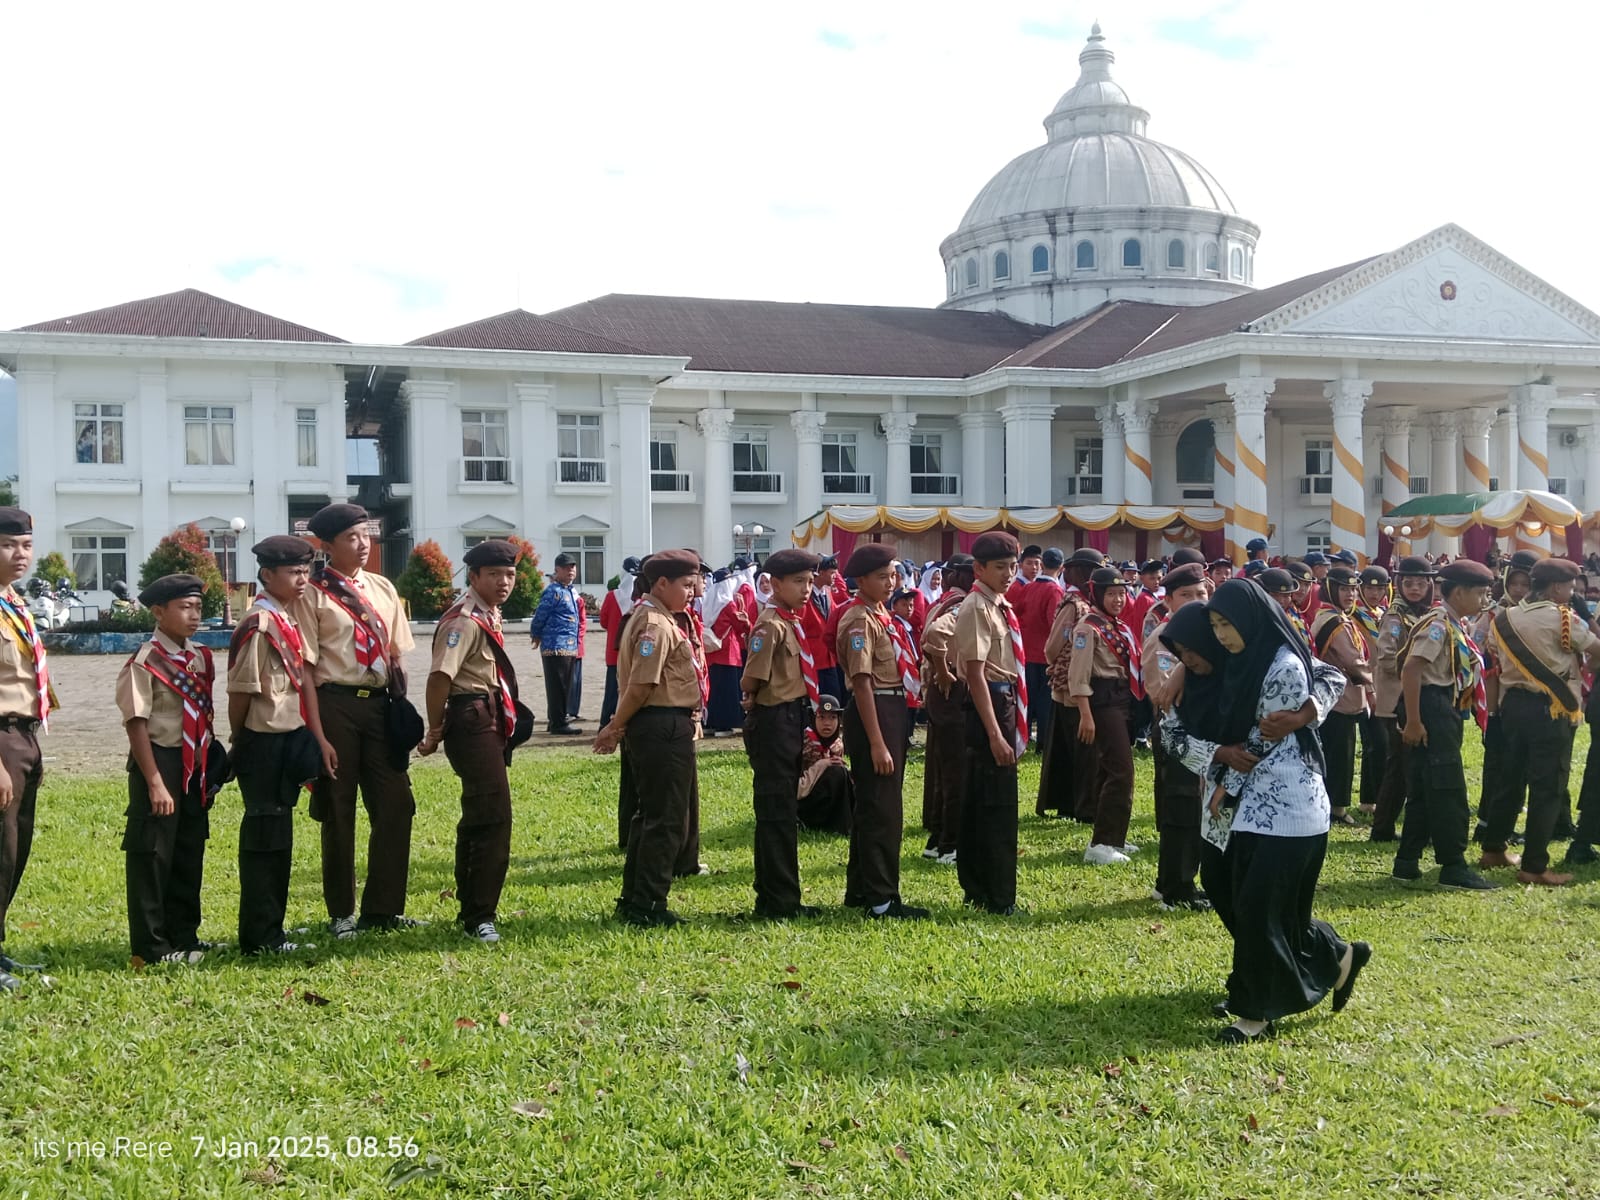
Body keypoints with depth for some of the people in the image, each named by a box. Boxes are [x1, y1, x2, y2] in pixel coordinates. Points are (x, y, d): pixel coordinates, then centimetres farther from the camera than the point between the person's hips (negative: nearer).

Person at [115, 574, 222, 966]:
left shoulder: (200, 658, 7)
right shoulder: (145, 663, -15)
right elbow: (136, 725, -17)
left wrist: (210, 763, 10)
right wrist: (155, 783, -19)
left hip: (195, 764, 8)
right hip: (159, 761, -7)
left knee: (190, 851, 15)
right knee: (152, 854, 1)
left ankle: (184, 936, 28)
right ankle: (151, 947, 11)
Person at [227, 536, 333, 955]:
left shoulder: (289, 621, 12)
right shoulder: (259, 624, -16)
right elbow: (242, 690, -15)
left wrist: (319, 738, 6)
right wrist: (240, 744, -4)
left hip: (291, 742, 9)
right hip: (265, 744, -9)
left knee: (279, 840, 14)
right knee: (263, 839, -1)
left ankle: (270, 931, 22)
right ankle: (260, 937, 7)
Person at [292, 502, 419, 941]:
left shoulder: (383, 589, 11)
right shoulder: (313, 594, -6)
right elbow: (305, 664, -9)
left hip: (380, 703, 5)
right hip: (336, 705, -5)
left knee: (395, 804, 4)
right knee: (337, 808, 6)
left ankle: (384, 907, 17)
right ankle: (341, 911, 20)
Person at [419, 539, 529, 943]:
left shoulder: (489, 616, 15)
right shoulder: (465, 620, -16)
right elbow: (440, 676, -23)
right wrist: (435, 732, -16)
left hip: (492, 723, 10)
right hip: (472, 722, -10)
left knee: (478, 818, 17)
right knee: (493, 818, -11)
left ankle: (471, 907, 27)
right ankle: (479, 917, -5)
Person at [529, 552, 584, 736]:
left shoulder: (572, 591, 15)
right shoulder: (554, 591, -12)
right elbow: (540, 615, -10)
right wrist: (536, 635, 4)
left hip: (570, 648, 9)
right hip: (556, 646, -9)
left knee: (565, 686, 13)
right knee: (557, 686, -4)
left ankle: (557, 721, 22)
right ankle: (558, 724, -1)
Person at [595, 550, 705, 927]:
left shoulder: (653, 618, 16)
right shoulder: (657, 625, -17)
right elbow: (641, 684, -21)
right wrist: (615, 728, -10)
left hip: (656, 726, 11)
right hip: (666, 725, -11)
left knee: (651, 814, 17)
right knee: (667, 820, -3)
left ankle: (633, 900, 24)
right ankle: (648, 906, 3)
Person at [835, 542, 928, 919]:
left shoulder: (881, 616, 14)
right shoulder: (861, 621, -15)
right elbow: (862, 683, -20)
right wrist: (876, 743, -22)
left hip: (894, 710, 10)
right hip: (874, 714, -10)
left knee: (873, 806, 16)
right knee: (881, 809, -6)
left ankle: (860, 889, 26)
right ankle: (881, 900, 0)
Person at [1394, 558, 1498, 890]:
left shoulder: (1455, 625, 15)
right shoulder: (1438, 624, -14)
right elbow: (1411, 668, -22)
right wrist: (1412, 721, -24)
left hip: (1445, 711, 10)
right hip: (1431, 709, -10)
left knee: (1426, 788, 12)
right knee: (1448, 789, -6)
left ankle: (1407, 862, 17)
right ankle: (1453, 867, -1)